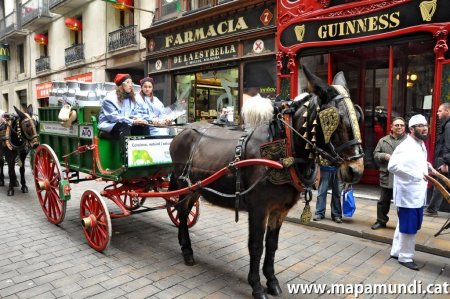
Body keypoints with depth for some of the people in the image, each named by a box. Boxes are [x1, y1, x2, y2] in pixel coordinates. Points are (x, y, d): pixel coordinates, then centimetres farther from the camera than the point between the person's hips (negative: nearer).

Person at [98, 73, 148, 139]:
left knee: (143, 126, -18)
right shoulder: (110, 98, -9)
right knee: (124, 126, -36)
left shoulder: (132, 98, 14)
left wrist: (138, 119, -15)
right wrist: (132, 121, -27)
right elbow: (113, 117, -19)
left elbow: (137, 113, 11)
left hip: (127, 125, 6)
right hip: (109, 127, -6)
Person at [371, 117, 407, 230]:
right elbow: (375, 154, 7)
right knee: (383, 201, 14)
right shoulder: (383, 141, 9)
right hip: (387, 177, 3)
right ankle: (381, 221, 29)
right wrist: (384, 156, -11)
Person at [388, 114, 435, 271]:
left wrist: (426, 165, 9)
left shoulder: (421, 145, 11)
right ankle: (405, 257, 20)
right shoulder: (406, 147, -20)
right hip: (407, 194, -9)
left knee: (405, 225, 20)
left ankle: (397, 251, 35)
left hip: (418, 194, 10)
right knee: (408, 227, 3)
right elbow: (393, 166, -33)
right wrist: (418, 173, -32)